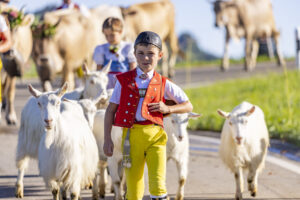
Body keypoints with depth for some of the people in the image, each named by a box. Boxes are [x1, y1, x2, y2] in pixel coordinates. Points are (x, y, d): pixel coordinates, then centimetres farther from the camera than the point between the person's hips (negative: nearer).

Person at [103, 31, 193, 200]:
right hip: (131, 136, 1)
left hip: (155, 136, -1)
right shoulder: (124, 80, 8)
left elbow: (188, 106, 15)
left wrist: (168, 109, -4)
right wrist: (107, 139, 2)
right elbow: (111, 110, 9)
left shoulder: (163, 84, 9)